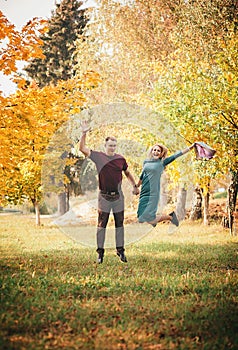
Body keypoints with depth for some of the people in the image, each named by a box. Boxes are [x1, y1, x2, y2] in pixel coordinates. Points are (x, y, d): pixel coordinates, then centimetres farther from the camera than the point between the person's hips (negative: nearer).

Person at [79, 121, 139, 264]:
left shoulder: (121, 159, 5)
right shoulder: (98, 156, -2)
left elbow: (127, 173, 20)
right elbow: (82, 148, -6)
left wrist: (135, 186, 24)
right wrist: (84, 133, -16)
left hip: (118, 196, 2)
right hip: (104, 197, -2)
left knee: (119, 224, 7)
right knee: (102, 225, 1)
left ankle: (121, 250, 15)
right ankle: (100, 252, 6)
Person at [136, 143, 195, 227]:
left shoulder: (162, 162, 0)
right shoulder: (146, 162, 11)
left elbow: (177, 155, -4)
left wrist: (191, 147, -7)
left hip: (153, 193, -5)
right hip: (144, 192, 5)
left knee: (149, 219, -11)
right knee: (141, 218, 1)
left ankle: (170, 217, 14)